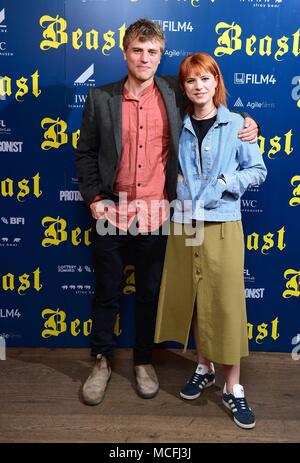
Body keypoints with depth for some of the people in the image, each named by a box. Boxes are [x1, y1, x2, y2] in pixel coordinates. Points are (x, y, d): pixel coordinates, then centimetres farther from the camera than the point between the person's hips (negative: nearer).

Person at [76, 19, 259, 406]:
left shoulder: (175, 94, 2)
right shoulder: (100, 99, 0)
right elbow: (85, 153, 5)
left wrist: (243, 123, -1)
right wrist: (93, 198, -5)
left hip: (155, 218, 1)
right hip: (111, 214, 0)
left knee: (149, 294, 14)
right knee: (106, 294, 13)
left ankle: (143, 360, 36)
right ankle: (102, 361, 34)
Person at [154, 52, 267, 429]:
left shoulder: (235, 125, 0)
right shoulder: (180, 127, 8)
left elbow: (258, 170, 2)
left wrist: (224, 182, -11)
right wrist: (181, 204, -2)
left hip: (222, 226, -3)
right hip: (183, 225, 3)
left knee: (226, 303, 0)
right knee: (192, 300, 11)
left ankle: (233, 387, 13)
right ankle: (204, 367, 31)